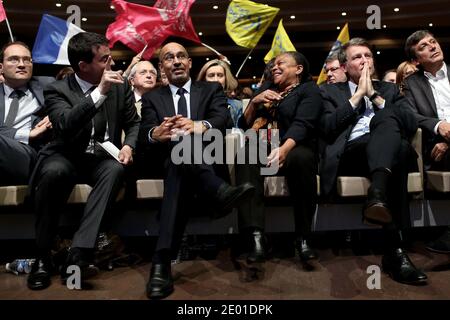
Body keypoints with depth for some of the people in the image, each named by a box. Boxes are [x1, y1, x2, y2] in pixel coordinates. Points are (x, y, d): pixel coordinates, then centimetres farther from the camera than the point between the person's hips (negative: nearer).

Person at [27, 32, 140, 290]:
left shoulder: (121, 86, 6)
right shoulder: (57, 90, -4)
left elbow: (133, 123, 11)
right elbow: (65, 126, -23)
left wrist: (129, 145, -12)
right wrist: (100, 92, -28)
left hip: (104, 158, 2)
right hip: (67, 158, -2)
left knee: (116, 170, -33)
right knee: (54, 171, -36)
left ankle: (78, 255, -37)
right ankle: (43, 257, -19)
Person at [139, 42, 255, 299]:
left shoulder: (212, 89, 17)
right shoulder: (152, 98, 19)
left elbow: (222, 119, -5)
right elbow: (145, 132, -1)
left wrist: (200, 126, -33)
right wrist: (156, 133, -31)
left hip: (208, 158, 0)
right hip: (171, 160, 0)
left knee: (180, 172, -38)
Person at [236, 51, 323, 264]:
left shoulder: (309, 90, 9)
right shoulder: (266, 91, 26)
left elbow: (302, 124, -11)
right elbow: (244, 125, 20)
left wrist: (284, 149, -31)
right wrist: (254, 102, 2)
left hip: (294, 149, -3)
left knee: (302, 158, -38)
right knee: (246, 154, -32)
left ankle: (303, 237, -27)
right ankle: (255, 237, -41)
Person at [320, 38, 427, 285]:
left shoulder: (389, 89, 27)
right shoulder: (330, 91, 21)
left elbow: (411, 126, 9)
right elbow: (327, 129, 0)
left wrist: (374, 95, 4)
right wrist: (358, 95, 2)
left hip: (389, 151, 2)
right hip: (349, 153, -2)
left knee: (387, 118, -32)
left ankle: (377, 195, -51)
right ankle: (394, 250, -42)